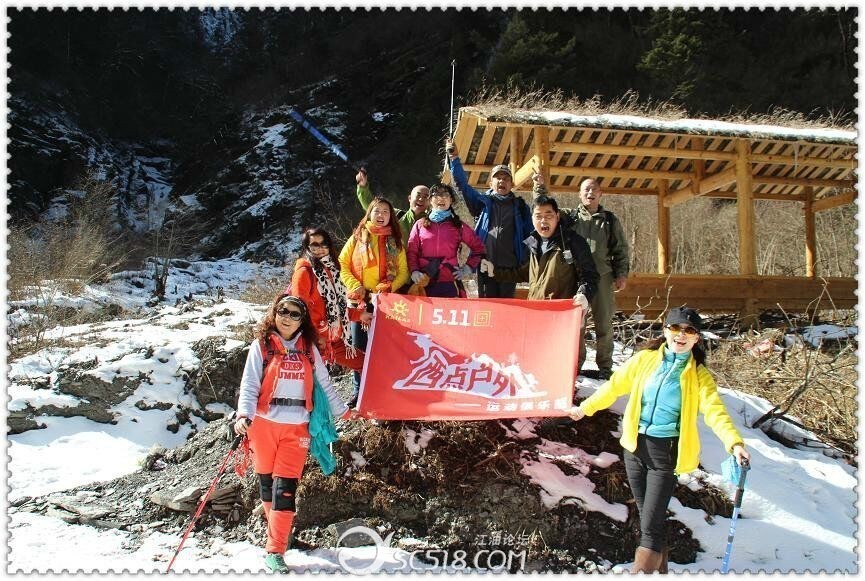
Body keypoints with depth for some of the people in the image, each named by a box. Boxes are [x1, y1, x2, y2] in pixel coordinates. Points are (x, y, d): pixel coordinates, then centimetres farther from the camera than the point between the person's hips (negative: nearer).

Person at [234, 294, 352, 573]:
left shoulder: (309, 348, 7)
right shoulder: (261, 346, 1)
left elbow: (324, 384, 14)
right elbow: (249, 385, -6)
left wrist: (342, 411, 15)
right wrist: (244, 415, -21)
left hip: (297, 427, 0)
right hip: (264, 424, 0)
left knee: (285, 487, -7)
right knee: (267, 482, 11)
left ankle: (275, 551, -3)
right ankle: (278, 531, 34)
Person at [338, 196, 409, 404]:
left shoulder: (395, 240, 9)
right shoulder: (357, 237, 7)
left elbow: (403, 272, 6)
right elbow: (342, 265, 5)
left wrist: (389, 288, -10)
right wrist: (354, 286, -9)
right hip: (360, 300, 1)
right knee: (359, 346, 6)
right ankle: (358, 391, 17)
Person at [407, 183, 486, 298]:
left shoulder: (458, 226, 10)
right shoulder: (420, 224, 10)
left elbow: (478, 247, 16)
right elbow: (411, 251, 5)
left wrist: (468, 268, 7)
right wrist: (414, 270, -10)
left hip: (450, 283, 0)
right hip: (424, 283, 0)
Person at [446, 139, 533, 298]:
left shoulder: (520, 206, 12)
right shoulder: (483, 201, 12)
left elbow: (530, 234, 12)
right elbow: (463, 185, 7)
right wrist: (455, 159, 0)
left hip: (510, 267, 0)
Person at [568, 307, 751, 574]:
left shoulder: (699, 375, -4)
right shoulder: (646, 359, 1)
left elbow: (714, 410, -14)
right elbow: (615, 385, 10)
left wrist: (734, 443, -30)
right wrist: (586, 408, 13)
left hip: (667, 451, -3)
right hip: (636, 442, 3)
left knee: (652, 519, -8)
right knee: (645, 512, 15)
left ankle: (645, 567, 11)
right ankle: (658, 563, 36)